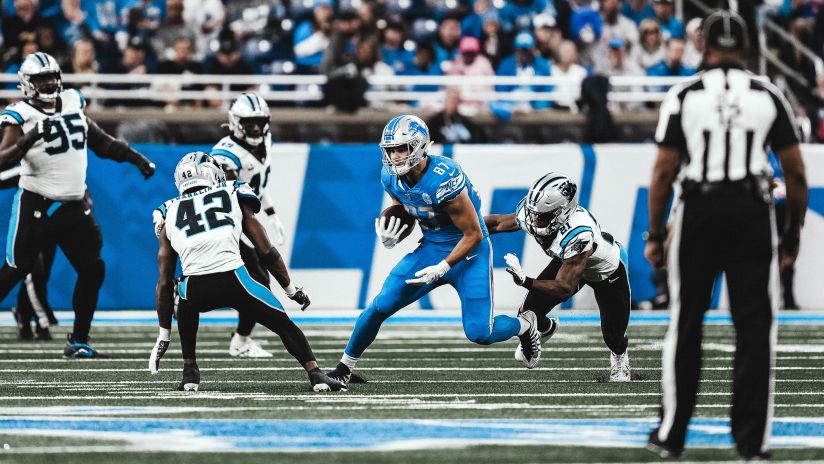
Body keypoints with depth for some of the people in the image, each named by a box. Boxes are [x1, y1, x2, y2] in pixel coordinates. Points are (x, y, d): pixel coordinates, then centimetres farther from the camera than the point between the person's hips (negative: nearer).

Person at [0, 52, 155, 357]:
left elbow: (101, 142, 20)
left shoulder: (72, 103, 8)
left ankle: (78, 342, 14)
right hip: (36, 205, -6)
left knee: (92, 270, 5)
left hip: (73, 206, 6)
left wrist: (135, 158, 13)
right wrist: (28, 140, -36)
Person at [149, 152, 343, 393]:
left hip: (196, 290, 2)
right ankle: (316, 375, 3)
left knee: (186, 302, 37)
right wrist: (292, 290, 31)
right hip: (233, 281, -2)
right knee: (284, 325, 17)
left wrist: (164, 336, 28)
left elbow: (164, 282, 24)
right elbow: (266, 252, 19)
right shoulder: (235, 198, 21)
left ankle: (189, 371, 27)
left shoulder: (170, 214, 24)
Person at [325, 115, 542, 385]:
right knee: (381, 306, -6)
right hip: (431, 248, 6)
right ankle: (344, 368, 11)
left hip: (468, 251, -6)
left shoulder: (444, 180, -30)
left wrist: (441, 269, -23)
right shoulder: (391, 177, -9)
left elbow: (473, 235, -21)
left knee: (479, 333, -10)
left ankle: (524, 325, 23)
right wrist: (391, 237, -13)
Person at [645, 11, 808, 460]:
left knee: (685, 326, 9)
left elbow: (664, 171, -4)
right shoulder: (769, 96, 2)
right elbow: (796, 173, 1)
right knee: (754, 327, 4)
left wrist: (655, 233, 4)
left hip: (698, 215, 0)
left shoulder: (682, 96, -2)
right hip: (752, 214, 0)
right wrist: (793, 231, 11)